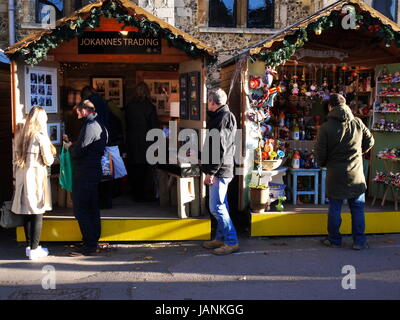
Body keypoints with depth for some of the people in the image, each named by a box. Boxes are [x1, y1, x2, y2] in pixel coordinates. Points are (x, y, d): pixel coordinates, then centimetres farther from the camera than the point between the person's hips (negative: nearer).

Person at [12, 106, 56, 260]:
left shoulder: (20, 135, 7)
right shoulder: (41, 136, -10)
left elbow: (17, 157, 10)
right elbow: (48, 161, -9)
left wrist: (16, 178, 16)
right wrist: (51, 153, 10)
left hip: (22, 176, 6)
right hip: (37, 176, -6)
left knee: (27, 213, 12)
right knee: (38, 214, 2)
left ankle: (29, 246, 20)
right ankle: (34, 249, 5)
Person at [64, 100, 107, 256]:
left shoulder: (89, 127, -16)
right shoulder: (101, 127, 14)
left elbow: (78, 152, -20)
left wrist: (71, 146, 2)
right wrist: (74, 145, 14)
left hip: (84, 175, -10)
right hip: (96, 172, 10)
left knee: (81, 210, -5)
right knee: (92, 209, 13)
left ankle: (89, 245, -3)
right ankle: (94, 243, 19)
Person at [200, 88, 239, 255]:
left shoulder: (223, 117, -15)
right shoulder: (223, 116, 18)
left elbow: (219, 148, -22)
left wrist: (211, 171, -22)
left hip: (219, 170, -11)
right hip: (221, 170, 11)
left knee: (216, 207, -9)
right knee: (221, 205, 14)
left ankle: (231, 242, -3)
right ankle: (221, 239, 23)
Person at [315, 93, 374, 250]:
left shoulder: (326, 127, -12)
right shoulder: (358, 123, -3)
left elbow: (320, 153, -7)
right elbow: (369, 142, 10)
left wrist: (323, 164, 14)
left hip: (335, 174, -2)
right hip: (356, 174, 2)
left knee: (334, 209, 10)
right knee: (358, 209, 11)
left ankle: (334, 240, 20)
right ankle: (359, 241, 16)